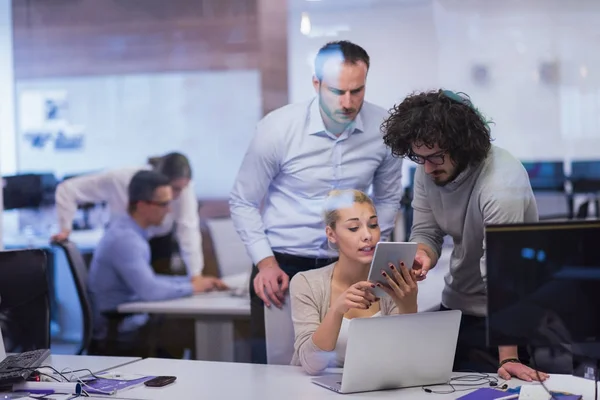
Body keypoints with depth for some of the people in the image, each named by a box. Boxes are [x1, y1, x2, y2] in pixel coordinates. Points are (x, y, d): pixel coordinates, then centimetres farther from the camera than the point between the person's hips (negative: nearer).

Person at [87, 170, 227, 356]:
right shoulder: (124, 239, -22)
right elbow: (149, 290, -29)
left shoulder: (126, 230, 10)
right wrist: (192, 287, -14)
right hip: (121, 334, -10)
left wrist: (192, 280, 8)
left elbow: (147, 280, 18)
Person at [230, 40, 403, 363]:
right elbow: (243, 203, -2)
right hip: (280, 265, -2)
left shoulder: (384, 128, -6)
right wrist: (265, 262, -12)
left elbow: (388, 199, 10)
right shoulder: (277, 128, -12)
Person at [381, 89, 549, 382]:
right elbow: (425, 233, 0)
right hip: (454, 304, 7)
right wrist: (421, 256, -26)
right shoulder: (428, 169, -7)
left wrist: (508, 358, -35)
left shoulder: (501, 184, -30)